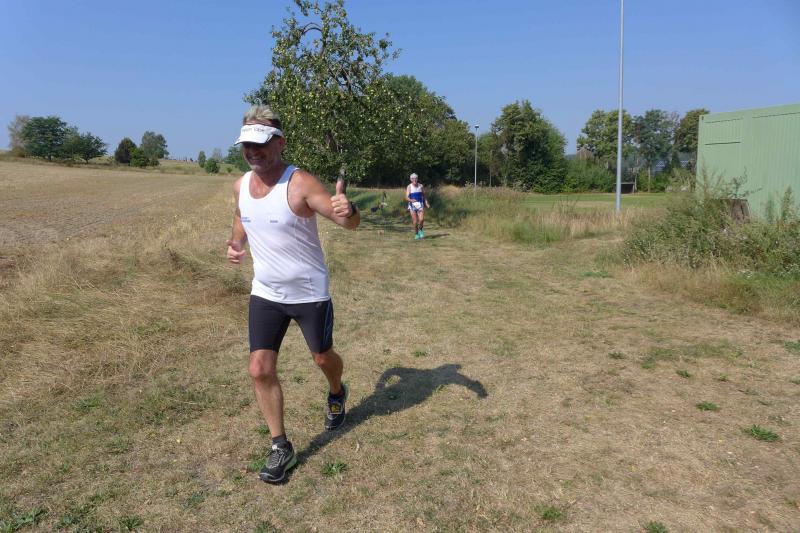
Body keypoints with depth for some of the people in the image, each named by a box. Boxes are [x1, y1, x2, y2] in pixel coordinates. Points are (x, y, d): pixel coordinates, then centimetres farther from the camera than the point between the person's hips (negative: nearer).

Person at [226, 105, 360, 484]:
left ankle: (337, 395, 50)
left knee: (323, 358, 14)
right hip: (265, 294, 5)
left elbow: (349, 223, -28)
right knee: (260, 369, -2)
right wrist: (236, 242, -2)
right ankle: (280, 447, 16)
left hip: (310, 293, -4)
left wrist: (347, 211, -53)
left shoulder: (300, 184, -22)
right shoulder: (241, 185, -2)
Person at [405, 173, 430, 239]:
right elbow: (407, 198, -12)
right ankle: (416, 234, 17)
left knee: (421, 219, -14)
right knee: (415, 221, -2)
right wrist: (411, 200, -33)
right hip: (412, 205, -2)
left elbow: (423, 195, 13)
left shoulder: (420, 186, 5)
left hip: (420, 204, 2)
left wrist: (426, 203, 1)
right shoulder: (409, 187, -4)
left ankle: (420, 230, 13)